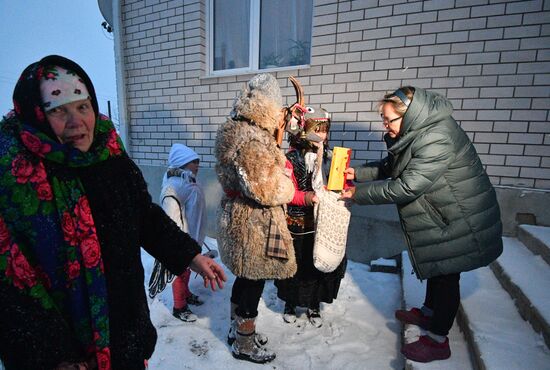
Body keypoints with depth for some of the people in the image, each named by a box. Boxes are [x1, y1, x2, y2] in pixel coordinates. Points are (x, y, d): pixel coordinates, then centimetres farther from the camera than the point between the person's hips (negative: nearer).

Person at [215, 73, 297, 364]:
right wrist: (289, 185, -6)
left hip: (238, 218, 10)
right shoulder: (251, 139, -24)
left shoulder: (237, 130, 8)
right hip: (254, 225, -10)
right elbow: (265, 189, -25)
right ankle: (245, 346, 31)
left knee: (244, 278, 24)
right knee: (253, 284, 9)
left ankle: (236, 329, 45)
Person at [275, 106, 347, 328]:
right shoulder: (291, 158, -10)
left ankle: (314, 306, 38)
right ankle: (290, 304, 39)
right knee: (296, 266, 12)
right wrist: (307, 197, -31)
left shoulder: (328, 156, 4)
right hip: (298, 224, -4)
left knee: (321, 264, 14)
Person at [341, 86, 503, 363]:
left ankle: (437, 341, 22)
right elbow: (389, 167, 8)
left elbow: (407, 187, -34)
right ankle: (428, 312, 46)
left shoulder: (437, 139, -31)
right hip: (437, 215, 9)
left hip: (458, 222, -9)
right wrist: (358, 173, -6)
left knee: (446, 275, 4)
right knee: (435, 267, 23)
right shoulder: (416, 132, 1)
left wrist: (359, 193, -27)